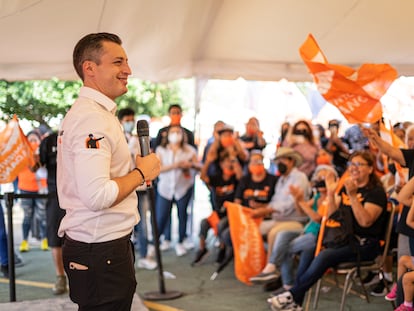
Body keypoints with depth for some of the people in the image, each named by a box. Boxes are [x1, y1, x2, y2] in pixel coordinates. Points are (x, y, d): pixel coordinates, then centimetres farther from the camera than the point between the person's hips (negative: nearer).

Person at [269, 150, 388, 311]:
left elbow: (365, 222, -19)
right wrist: (331, 193, 0)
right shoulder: (345, 187, 15)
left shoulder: (376, 192, -5)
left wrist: (353, 196, -26)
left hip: (365, 244, -6)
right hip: (345, 239, 7)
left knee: (326, 255, -29)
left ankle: (293, 295, -22)